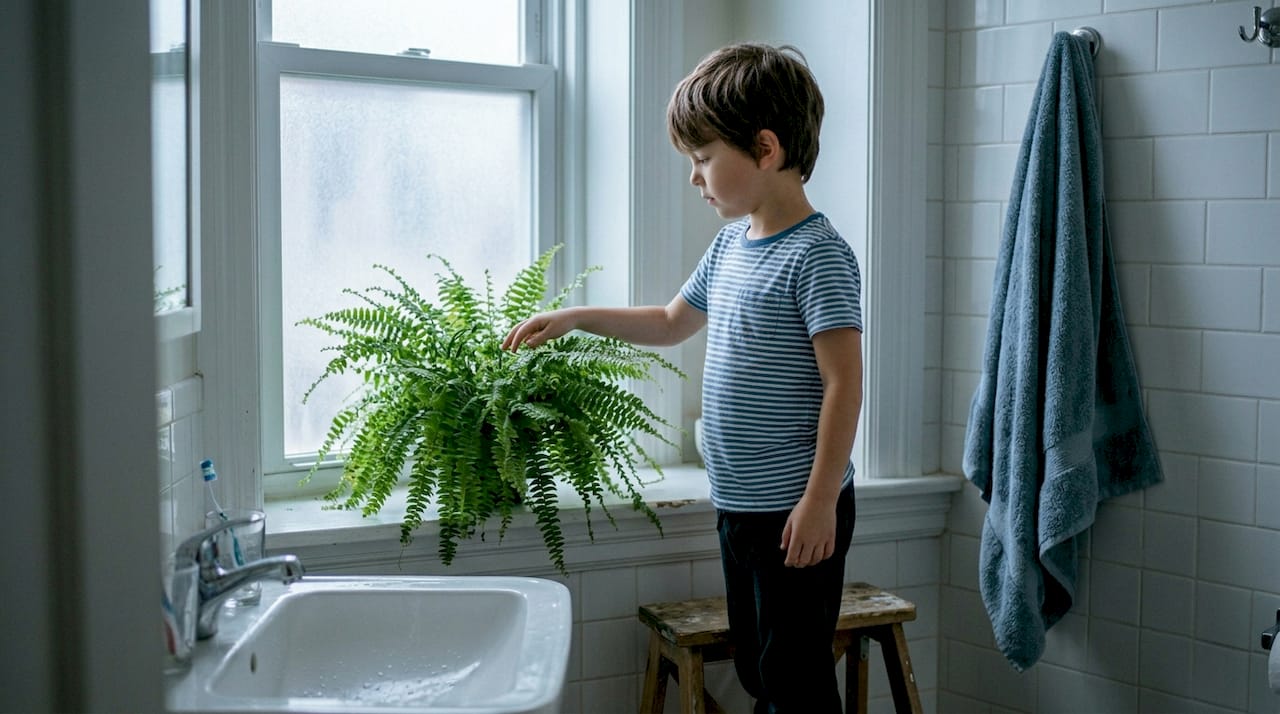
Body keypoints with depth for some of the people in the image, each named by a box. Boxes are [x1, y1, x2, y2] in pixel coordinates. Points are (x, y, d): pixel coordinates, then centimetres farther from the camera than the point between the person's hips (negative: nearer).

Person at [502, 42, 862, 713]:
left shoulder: (817, 255, -16)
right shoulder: (730, 244, 11)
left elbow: (843, 383, -19)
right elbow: (671, 321, 27)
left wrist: (819, 499, -21)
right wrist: (574, 318, 20)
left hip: (796, 510, -9)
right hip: (737, 504, 9)